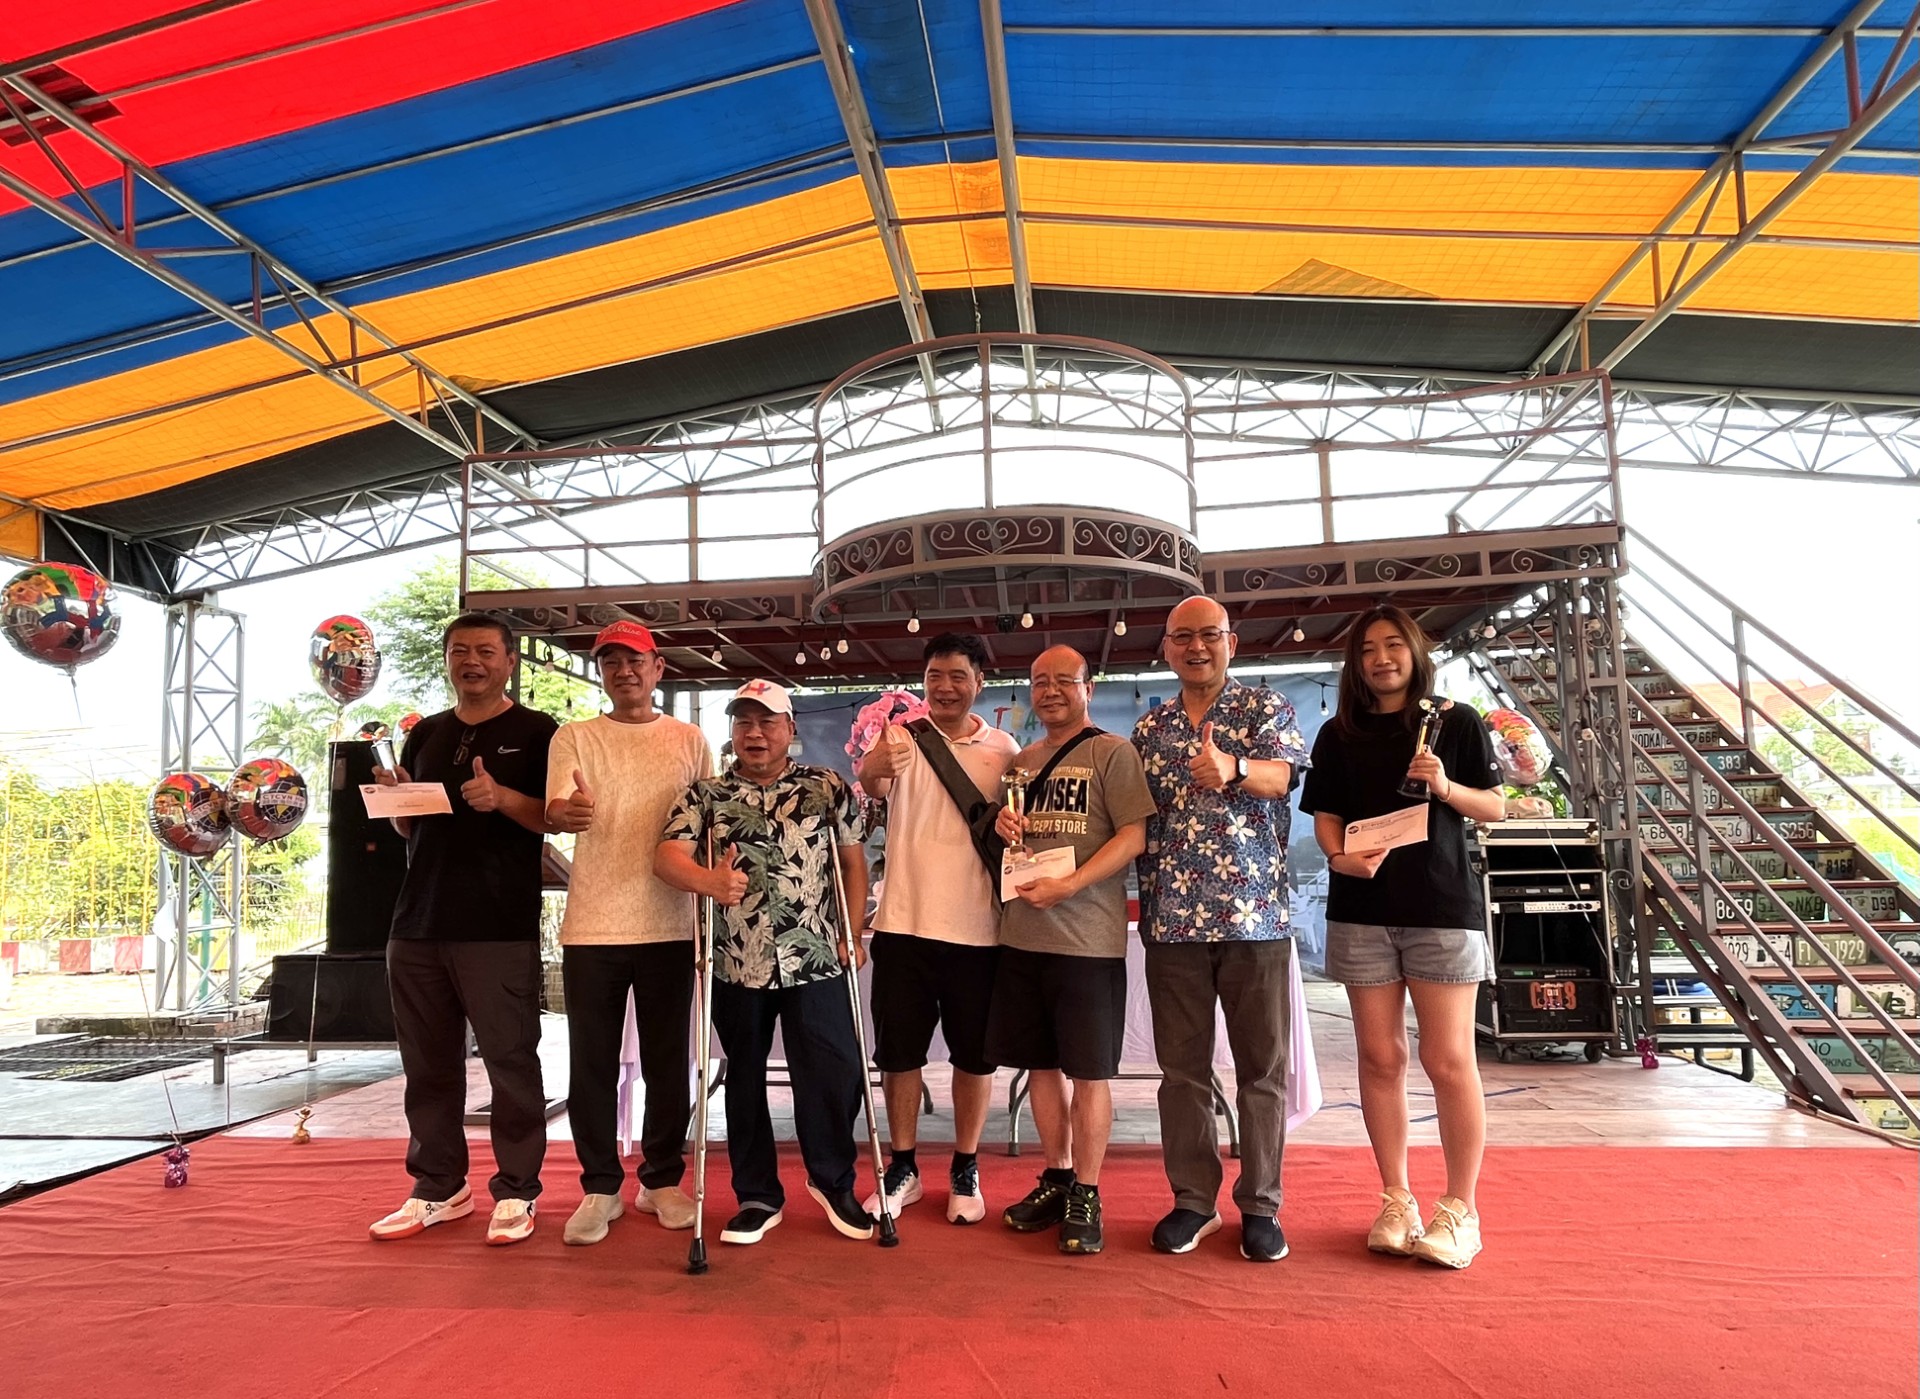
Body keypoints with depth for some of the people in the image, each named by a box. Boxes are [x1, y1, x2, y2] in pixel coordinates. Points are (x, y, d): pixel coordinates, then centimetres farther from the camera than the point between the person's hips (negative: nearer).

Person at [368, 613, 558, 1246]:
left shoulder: (536, 732, 1)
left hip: (500, 928, -5)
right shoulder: (425, 734, 17)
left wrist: (503, 798, -21)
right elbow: (409, 828, 22)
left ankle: (515, 1192, 10)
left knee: (511, 1061, 0)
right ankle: (438, 1189, 24)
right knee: (429, 1065, 12)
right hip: (418, 925, 6)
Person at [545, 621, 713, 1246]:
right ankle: (599, 1188, 18)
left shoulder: (689, 741, 9)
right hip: (592, 925, -1)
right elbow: (554, 812, -12)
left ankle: (661, 1181, 24)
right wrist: (565, 812, -36)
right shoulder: (574, 737, 3)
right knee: (592, 1063, 4)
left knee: (667, 1060, 9)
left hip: (669, 925, 1)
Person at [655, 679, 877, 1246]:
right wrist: (707, 880, -31)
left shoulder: (829, 788, 3)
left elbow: (853, 861, 8)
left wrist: (853, 933, 0)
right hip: (737, 965, 1)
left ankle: (833, 1181, 27)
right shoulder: (705, 794, 2)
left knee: (834, 1075, 3)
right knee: (745, 1080, 12)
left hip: (816, 962, -1)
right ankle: (757, 1196, 28)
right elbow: (666, 855, -11)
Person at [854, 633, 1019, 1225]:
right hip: (903, 922, -1)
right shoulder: (902, 737, -3)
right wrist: (876, 769, -45)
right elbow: (871, 784, -23)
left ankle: (965, 1170, 28)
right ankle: (903, 1168, 26)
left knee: (974, 1054, 10)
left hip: (977, 927, 1)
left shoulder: (1003, 749, 2)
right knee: (899, 1050, 9)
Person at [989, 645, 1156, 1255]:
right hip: (1022, 934, 6)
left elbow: (1134, 835, -13)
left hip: (1088, 937, -6)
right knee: (1040, 1064, 13)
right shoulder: (1022, 761, 15)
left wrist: (1068, 885, -21)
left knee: (1088, 1071, 3)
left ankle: (1085, 1194, 15)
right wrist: (1002, 827, 0)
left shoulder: (1112, 752, -4)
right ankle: (1056, 1178, 28)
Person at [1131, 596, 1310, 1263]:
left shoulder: (1266, 707, 2)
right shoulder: (1149, 728, 12)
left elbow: (1283, 774, -18)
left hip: (1254, 915, -3)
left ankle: (1260, 1206, 18)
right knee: (1182, 1069, 8)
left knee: (1262, 1068, 5)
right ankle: (1192, 1201, 21)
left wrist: (1232, 769, -38)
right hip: (1172, 919, 3)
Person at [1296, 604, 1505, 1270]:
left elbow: (1493, 807, 5)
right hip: (1362, 910, 2)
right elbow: (1325, 815, 9)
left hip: (1443, 905, -2)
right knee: (1380, 1058, 6)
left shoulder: (1455, 722, 4)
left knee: (1449, 1061, -2)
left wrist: (1446, 787, -15)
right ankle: (1396, 1200, 19)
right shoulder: (1339, 735, 9)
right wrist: (1340, 856, -11)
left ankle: (1460, 1209, 12)